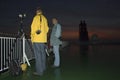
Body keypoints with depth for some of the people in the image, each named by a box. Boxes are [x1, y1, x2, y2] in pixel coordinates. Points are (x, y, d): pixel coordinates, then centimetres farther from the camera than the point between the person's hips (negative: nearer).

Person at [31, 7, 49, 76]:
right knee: (43, 53, 16)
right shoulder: (44, 18, 12)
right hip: (43, 39, 6)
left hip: (37, 39, -6)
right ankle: (43, 68, 26)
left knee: (38, 55, -6)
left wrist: (32, 37, 0)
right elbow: (46, 28, 13)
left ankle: (39, 71, -5)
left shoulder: (36, 17, -5)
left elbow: (33, 27, -9)